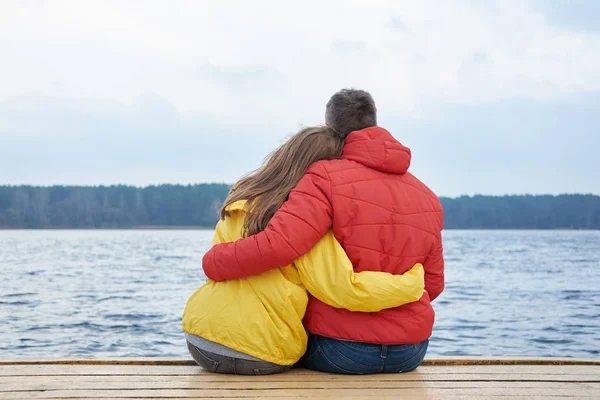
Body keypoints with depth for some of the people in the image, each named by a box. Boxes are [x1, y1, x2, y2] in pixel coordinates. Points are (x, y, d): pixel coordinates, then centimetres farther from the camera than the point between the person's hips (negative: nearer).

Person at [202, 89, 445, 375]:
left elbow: (277, 245, -28)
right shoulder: (427, 197, 3)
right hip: (411, 351, 5)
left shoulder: (327, 178, -14)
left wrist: (213, 262, -11)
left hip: (340, 350, -5)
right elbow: (433, 284, 8)